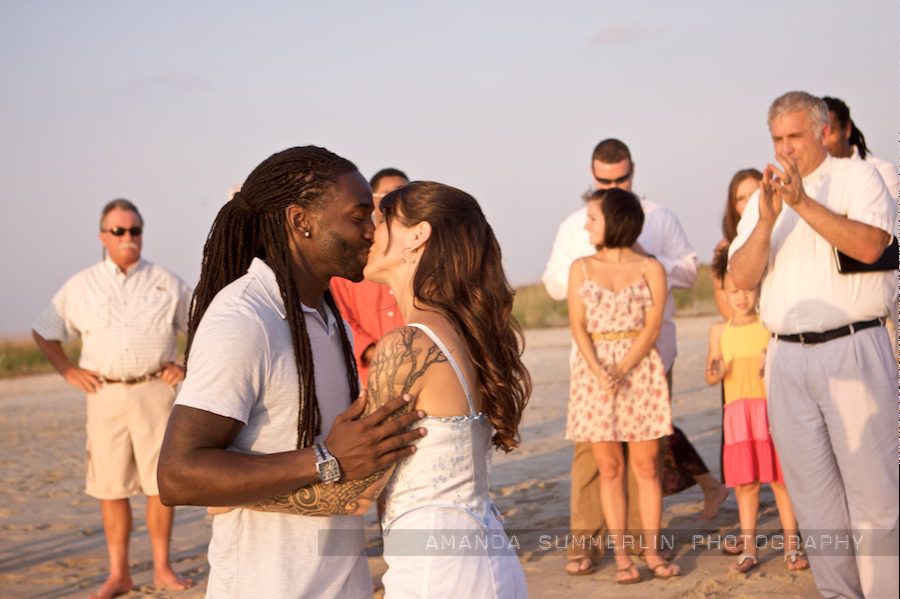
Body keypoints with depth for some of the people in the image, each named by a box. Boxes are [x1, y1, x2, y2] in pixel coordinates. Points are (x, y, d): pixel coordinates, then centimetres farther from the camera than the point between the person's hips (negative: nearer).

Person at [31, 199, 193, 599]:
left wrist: (187, 367, 3)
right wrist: (68, 371, 6)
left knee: (161, 482, 0)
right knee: (111, 486, 3)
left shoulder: (166, 284, 7)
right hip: (105, 394, 1)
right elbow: (44, 332, 16)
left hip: (154, 390, -1)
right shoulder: (81, 287, 9)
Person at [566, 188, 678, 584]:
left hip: (640, 370, -1)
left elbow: (652, 328, -4)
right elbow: (578, 326, 0)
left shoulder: (650, 269, 2)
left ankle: (652, 551, 7)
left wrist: (622, 371, -16)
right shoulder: (581, 268, 7)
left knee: (646, 465, 0)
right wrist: (600, 372, -15)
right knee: (609, 468, 2)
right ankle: (621, 555, 5)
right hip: (594, 371, 1)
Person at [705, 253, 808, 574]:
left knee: (779, 478, 0)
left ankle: (792, 544, 8)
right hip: (737, 412, 2)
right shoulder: (719, 331, 8)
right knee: (745, 481, 5)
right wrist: (716, 373, -10)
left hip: (770, 408, -2)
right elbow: (711, 376, 11)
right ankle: (748, 546, 14)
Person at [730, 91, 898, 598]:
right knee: (813, 491, 8)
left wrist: (803, 203, -19)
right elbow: (742, 277, 5)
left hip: (853, 349, -5)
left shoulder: (859, 177, 2)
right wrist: (766, 221, -10)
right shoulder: (764, 197, 16)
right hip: (788, 358, 5)